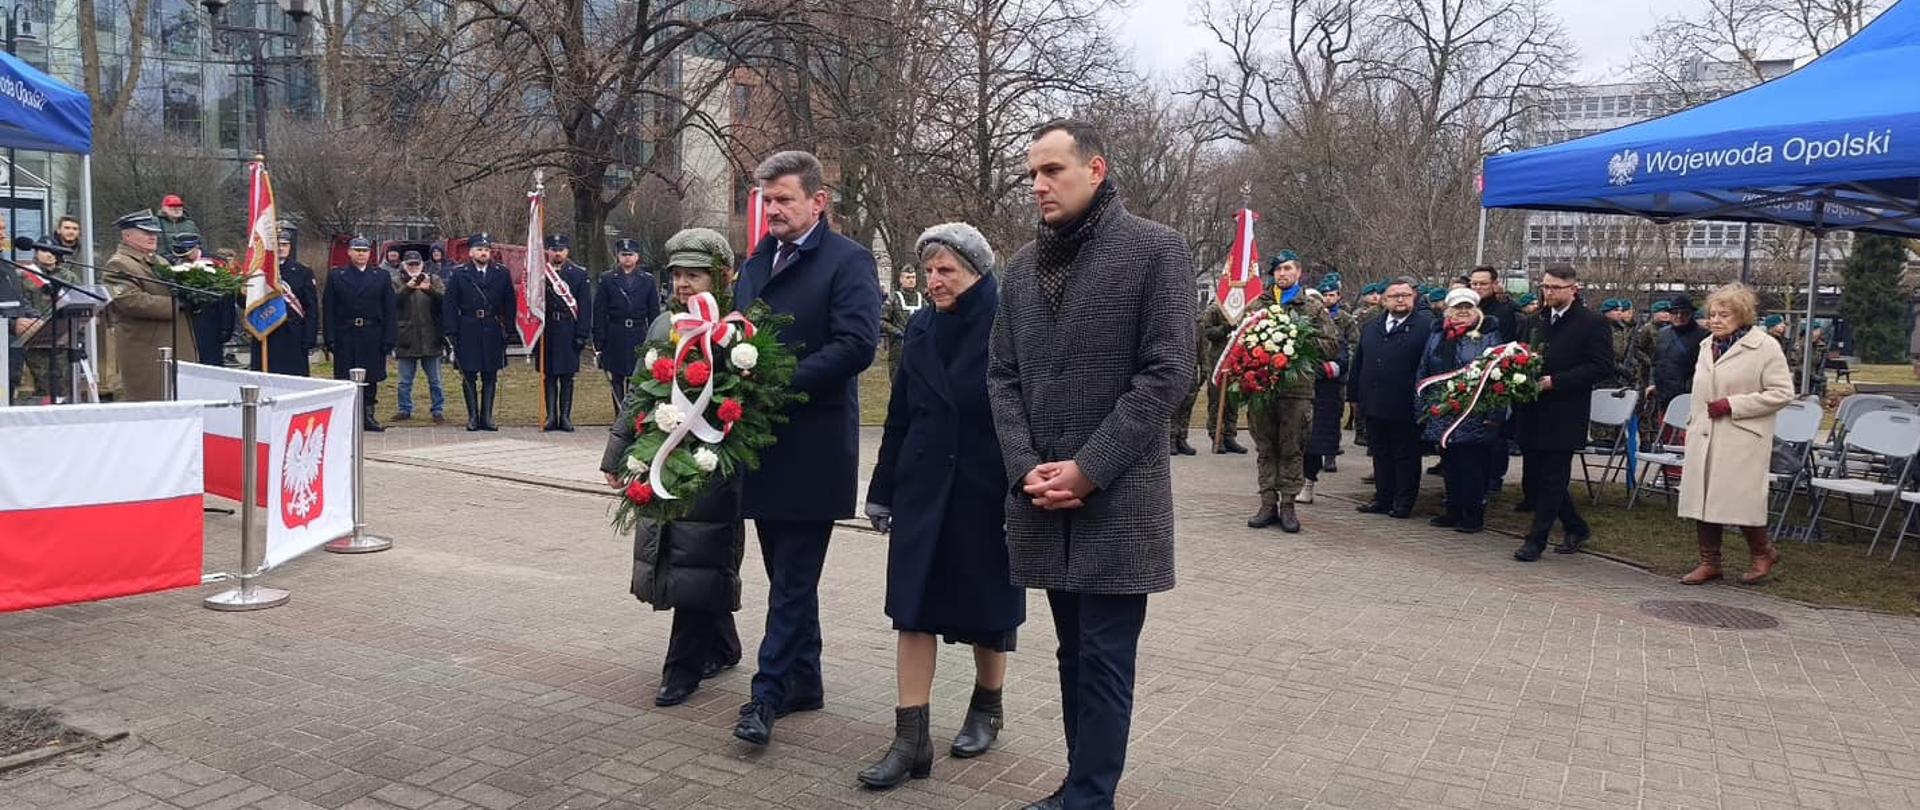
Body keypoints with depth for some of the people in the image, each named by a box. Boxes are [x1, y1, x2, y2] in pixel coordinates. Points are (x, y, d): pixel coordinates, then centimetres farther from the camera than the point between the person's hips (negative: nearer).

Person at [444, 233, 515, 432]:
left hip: (493, 331, 1)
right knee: (469, 376, 2)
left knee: (490, 376, 4)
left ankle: (486, 416, 11)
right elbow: (449, 305, 1)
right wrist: (451, 332, -6)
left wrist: (508, 328, 2)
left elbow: (509, 303, 9)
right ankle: (473, 417, 10)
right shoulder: (459, 274, 2)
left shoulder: (501, 273, 7)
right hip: (468, 331, -1)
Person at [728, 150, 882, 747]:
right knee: (787, 574, 15)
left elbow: (856, 344, -19)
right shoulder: (758, 262, 15)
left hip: (811, 446, -8)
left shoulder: (847, 262, -8)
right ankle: (803, 681, 26)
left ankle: (769, 691, 4)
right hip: (764, 441, 8)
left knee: (793, 579, -1)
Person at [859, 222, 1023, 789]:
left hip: (985, 492, -4)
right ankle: (911, 739, 5)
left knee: (987, 606, 12)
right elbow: (898, 418, 10)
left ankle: (987, 708, 34)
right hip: (922, 490, 4)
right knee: (914, 607, 1)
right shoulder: (920, 329, 6)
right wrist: (882, 490, 10)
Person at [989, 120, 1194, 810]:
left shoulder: (1156, 249, -5)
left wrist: (1088, 469, -15)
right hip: (1041, 497, 5)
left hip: (1116, 498, -5)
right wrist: (1026, 467, -5)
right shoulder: (1024, 264, 12)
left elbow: (1167, 373, -11)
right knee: (1075, 653, 14)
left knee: (1104, 659, -1)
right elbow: (1002, 376, 11)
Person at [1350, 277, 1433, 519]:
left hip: (1405, 408, -6)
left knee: (1406, 457, 4)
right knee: (1380, 454, 13)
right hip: (1374, 406, 6)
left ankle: (1404, 503, 12)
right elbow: (1358, 363, 15)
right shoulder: (1371, 328, 13)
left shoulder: (1426, 326, -6)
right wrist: (1356, 394, 8)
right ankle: (1383, 498, 23)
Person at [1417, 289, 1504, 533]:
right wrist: (1423, 408, 8)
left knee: (1473, 466, -2)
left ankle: (1473, 516, 6)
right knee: (1450, 465, 10)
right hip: (1442, 416, 5)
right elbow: (1423, 374, 14)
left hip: (1475, 418, -5)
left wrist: (1495, 414, -13)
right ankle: (1454, 511, 20)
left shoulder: (1489, 337, -1)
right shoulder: (1437, 337, 13)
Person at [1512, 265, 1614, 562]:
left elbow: (1602, 368, -13)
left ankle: (1536, 540, 7)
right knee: (1532, 479, 10)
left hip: (1564, 416, -7)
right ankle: (1576, 528, 27)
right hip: (1533, 413, 7)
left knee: (1552, 479, -1)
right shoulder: (1537, 321, 14)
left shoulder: (1592, 323, -6)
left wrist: (1554, 381, -18)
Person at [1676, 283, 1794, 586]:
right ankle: (1709, 562, 16)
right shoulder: (1708, 345, 15)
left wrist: (1733, 405, -16)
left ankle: (1763, 553, 20)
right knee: (1701, 498, 6)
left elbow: (1782, 393, -12)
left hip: (1741, 439, -7)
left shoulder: (1765, 347, -7)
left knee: (1739, 499, -5)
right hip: (1704, 437, 7)